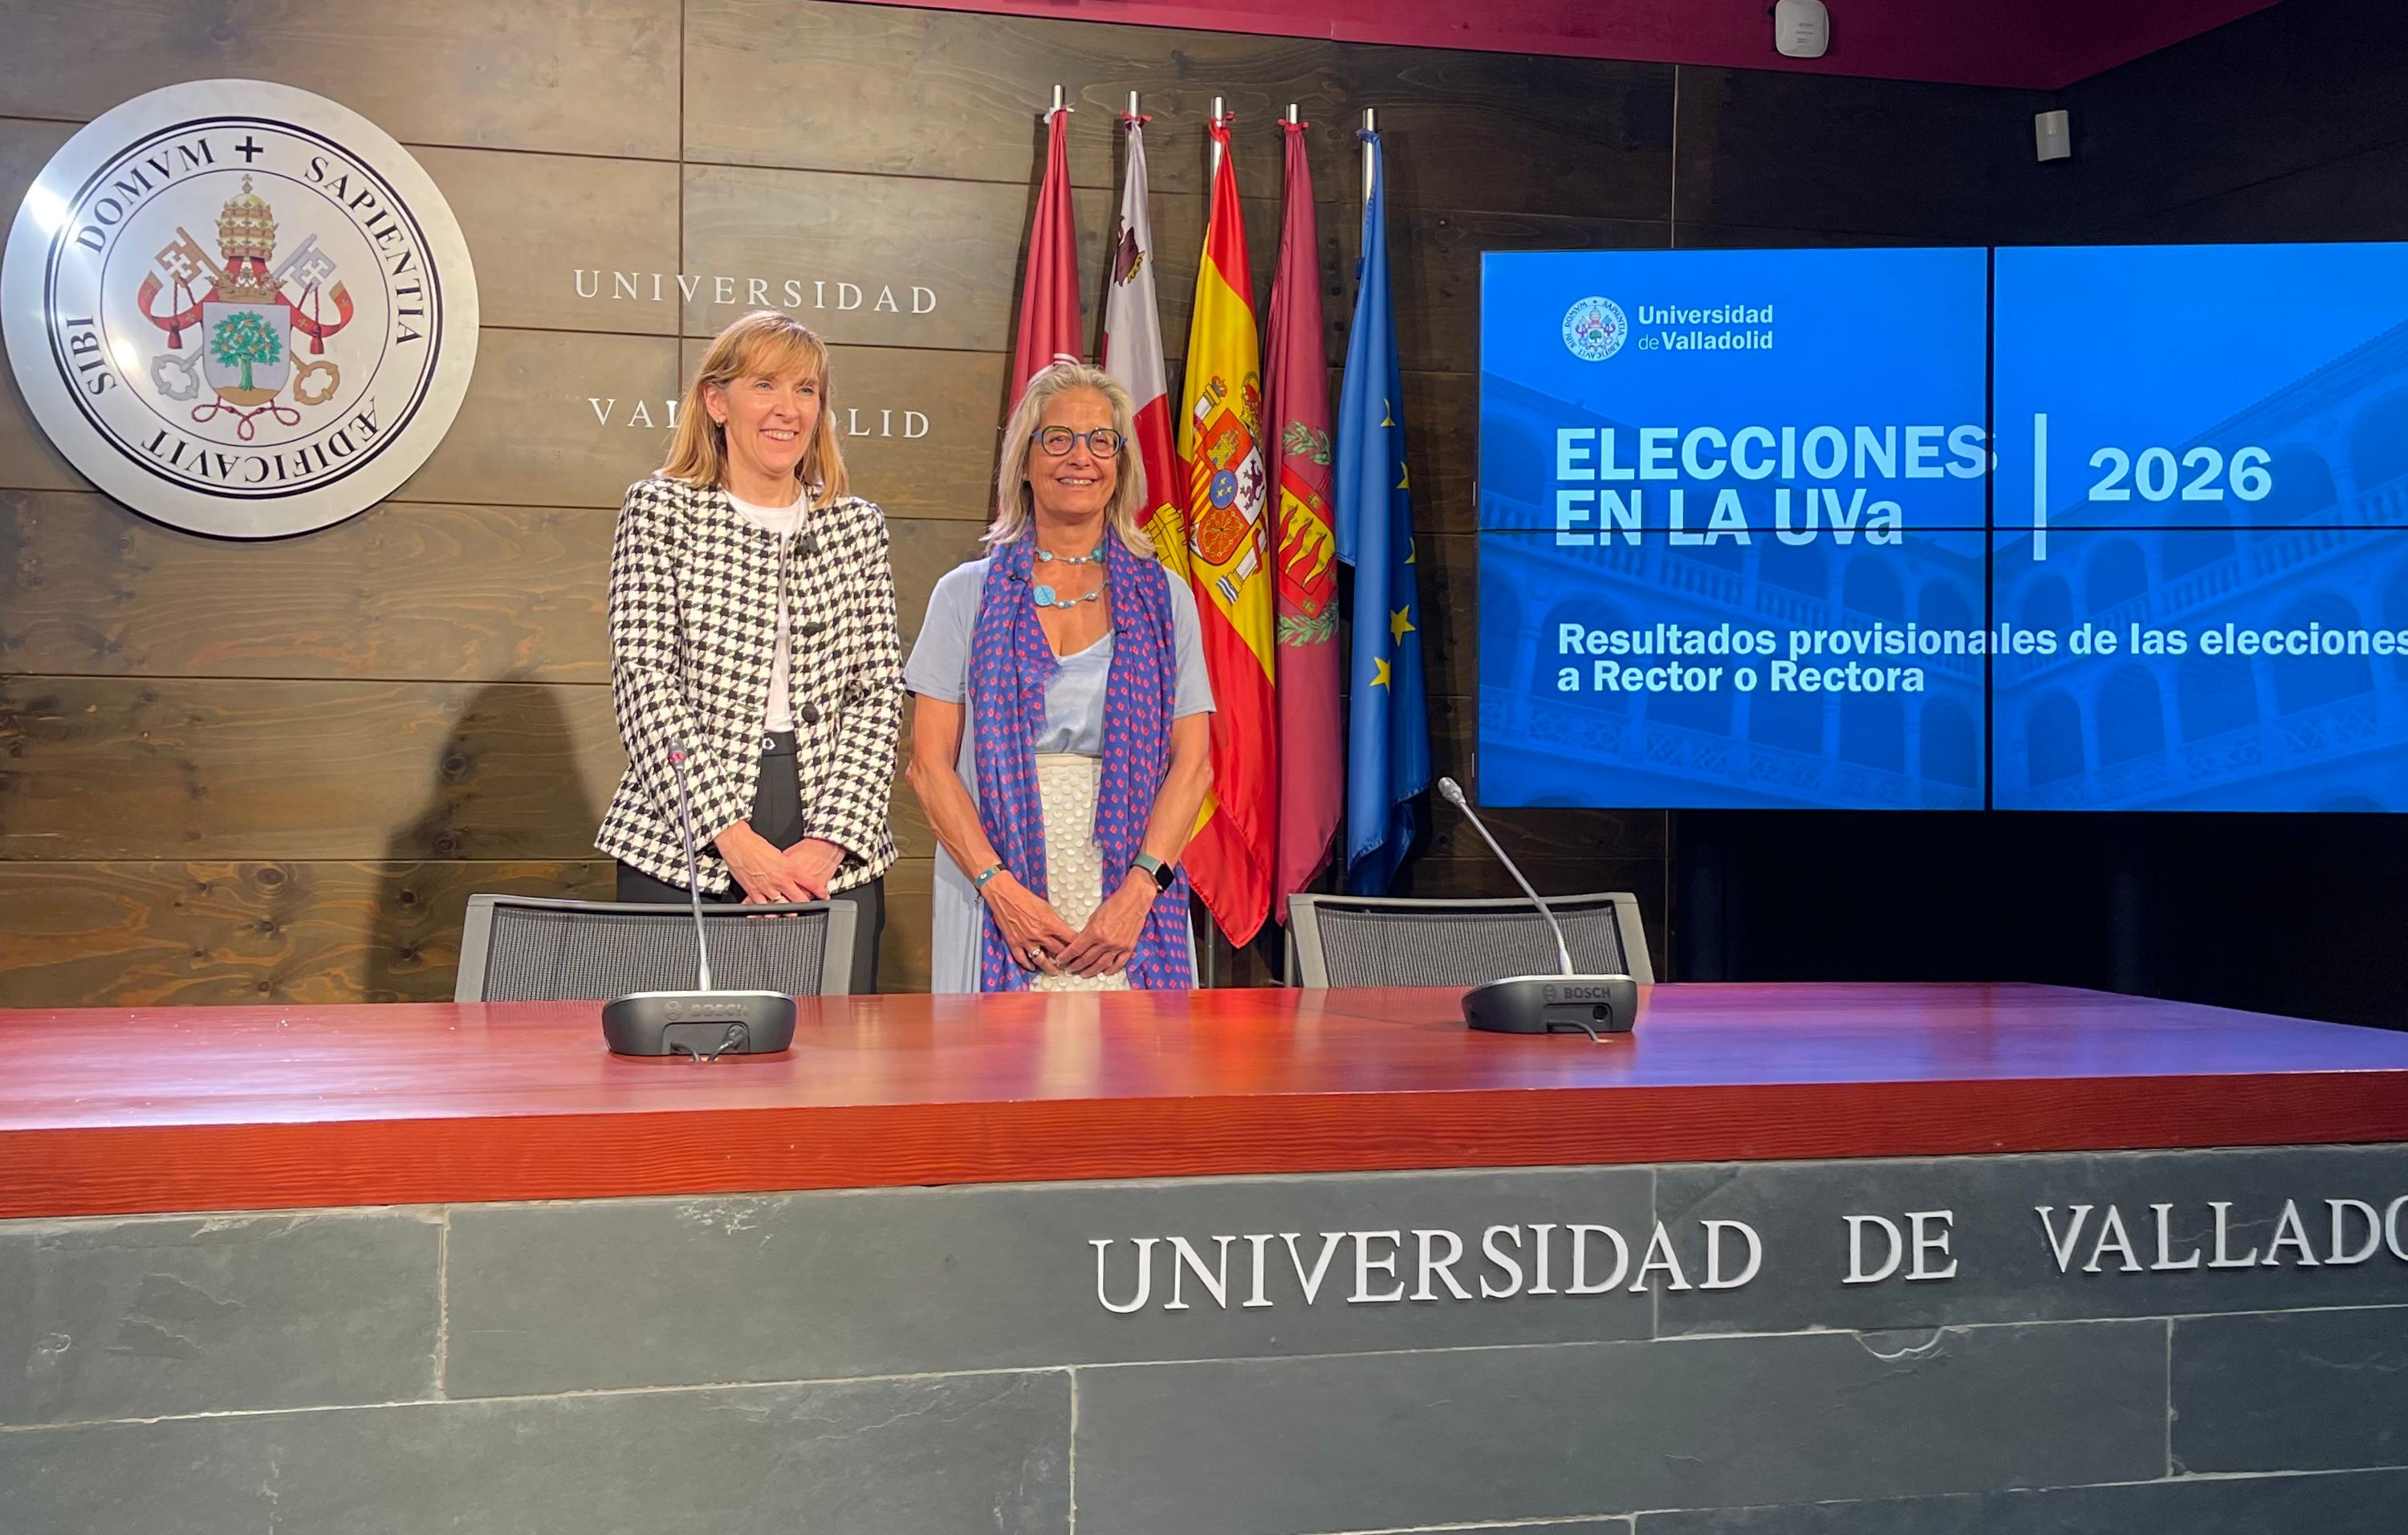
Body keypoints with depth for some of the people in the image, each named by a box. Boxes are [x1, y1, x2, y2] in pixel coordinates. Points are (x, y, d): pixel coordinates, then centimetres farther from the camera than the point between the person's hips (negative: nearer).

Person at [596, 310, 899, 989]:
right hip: (682, 842, -2)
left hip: (836, 854, 3)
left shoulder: (857, 526, 12)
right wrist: (730, 835, -14)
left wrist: (834, 837, -7)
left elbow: (879, 690, 7)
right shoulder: (661, 510, 2)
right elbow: (645, 682, -6)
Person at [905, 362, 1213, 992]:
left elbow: (1192, 764, 3)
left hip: (1130, 900, 1)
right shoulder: (967, 595, 7)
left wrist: (1139, 890, -11)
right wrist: (999, 887, -12)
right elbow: (930, 765, 1)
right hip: (995, 895, -1)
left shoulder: (1165, 599, 10)